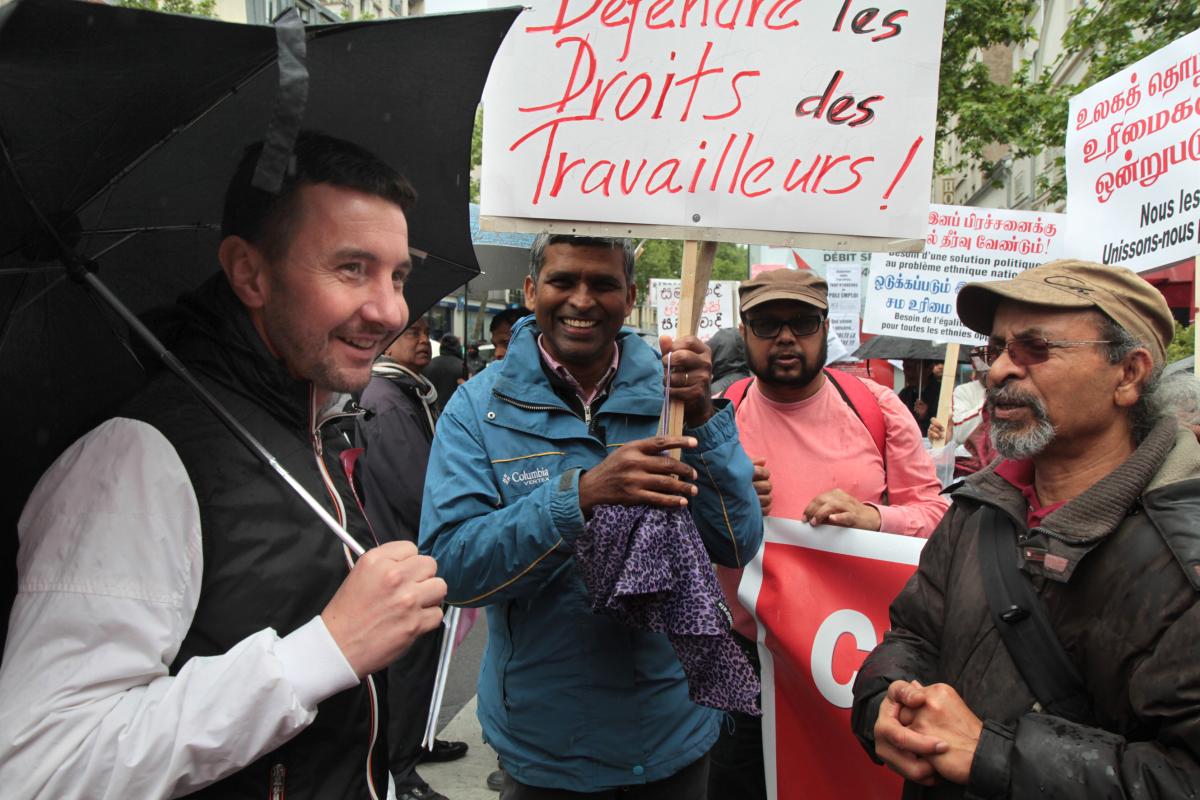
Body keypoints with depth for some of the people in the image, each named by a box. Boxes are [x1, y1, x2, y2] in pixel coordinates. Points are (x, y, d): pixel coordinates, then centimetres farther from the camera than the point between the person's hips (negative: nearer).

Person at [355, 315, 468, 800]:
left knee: (423, 650, 21)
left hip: (421, 550, 10)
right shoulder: (385, 402, -20)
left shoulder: (414, 393, 12)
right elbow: (416, 491, -25)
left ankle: (415, 741, 38)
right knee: (411, 658, 1)